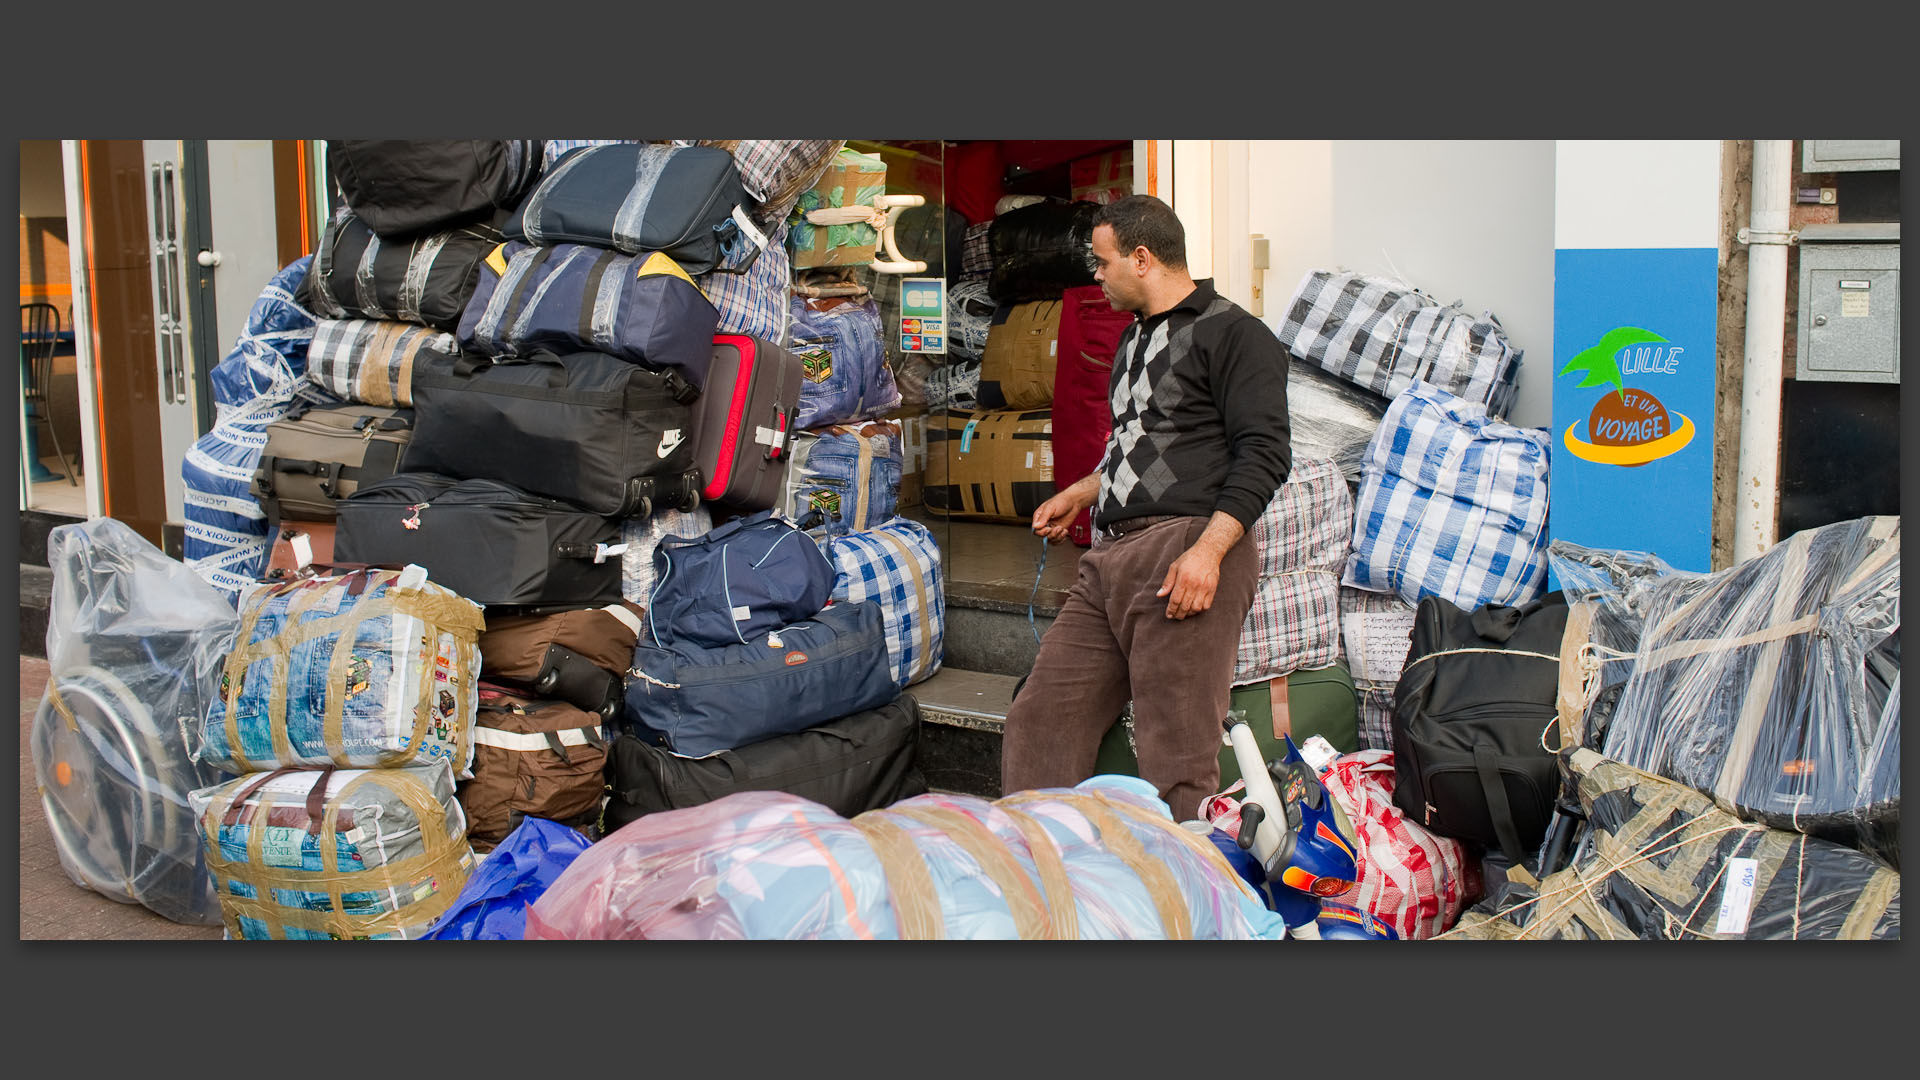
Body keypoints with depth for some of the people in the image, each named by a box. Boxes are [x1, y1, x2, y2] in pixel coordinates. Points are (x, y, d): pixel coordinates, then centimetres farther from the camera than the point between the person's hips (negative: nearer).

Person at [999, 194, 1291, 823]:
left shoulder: (1231, 333, -2)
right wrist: (1078, 495, 38)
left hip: (1183, 549, -9)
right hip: (1109, 558, 9)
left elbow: (1264, 452, -12)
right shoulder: (1135, 341, 27)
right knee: (1038, 722, 3)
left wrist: (1208, 549, -22)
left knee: (1175, 760, -11)